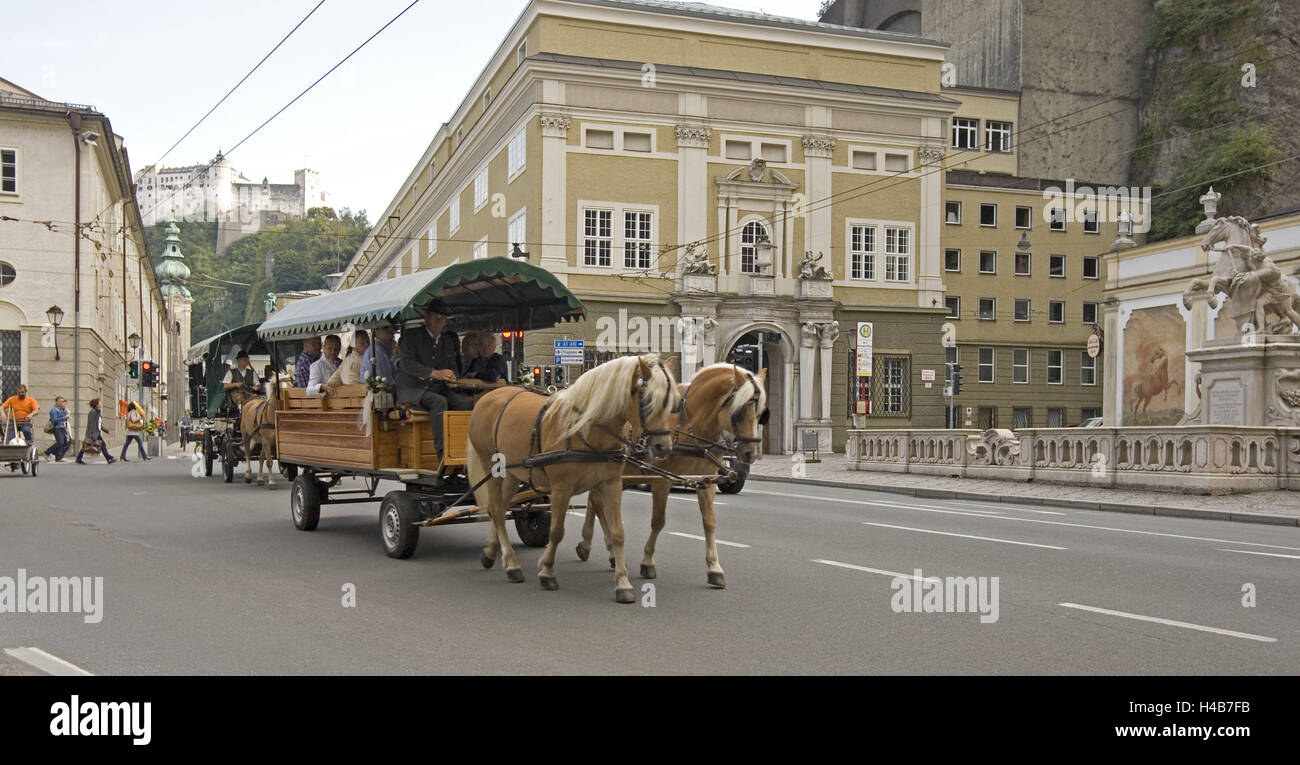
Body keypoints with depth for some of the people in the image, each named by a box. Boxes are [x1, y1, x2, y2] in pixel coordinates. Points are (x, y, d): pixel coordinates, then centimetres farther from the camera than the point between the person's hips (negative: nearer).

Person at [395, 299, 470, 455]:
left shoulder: (448, 341, 17)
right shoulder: (411, 335, -1)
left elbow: (452, 367, 21)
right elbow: (407, 363, -15)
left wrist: (450, 377, -6)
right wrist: (434, 373, -28)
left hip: (437, 388, 6)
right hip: (412, 388, -5)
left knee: (464, 402, -21)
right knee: (439, 401, -34)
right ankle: (442, 451, -38)